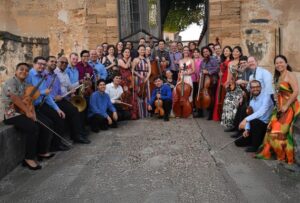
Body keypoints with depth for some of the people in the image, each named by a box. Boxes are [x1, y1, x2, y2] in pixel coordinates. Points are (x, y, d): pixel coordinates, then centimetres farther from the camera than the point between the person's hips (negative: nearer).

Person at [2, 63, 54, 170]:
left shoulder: (25, 84, 15)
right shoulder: (10, 82, -10)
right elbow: (15, 99, -23)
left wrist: (32, 112, -11)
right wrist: (27, 111, -26)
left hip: (25, 112, 9)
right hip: (12, 114, -8)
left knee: (47, 123, -4)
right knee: (33, 127, -30)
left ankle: (42, 151, 8)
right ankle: (29, 158, -18)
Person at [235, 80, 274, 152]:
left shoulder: (266, 97, -16)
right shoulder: (252, 101, 9)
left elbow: (261, 112, -31)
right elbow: (251, 115, 10)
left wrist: (246, 119, -37)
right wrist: (247, 129, -4)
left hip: (266, 125, -8)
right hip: (257, 126, 8)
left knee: (254, 121, -38)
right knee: (239, 142, 6)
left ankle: (255, 146, -18)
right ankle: (260, 140, 21)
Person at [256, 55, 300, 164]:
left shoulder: (290, 75, -12)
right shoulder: (279, 77, 15)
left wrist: (286, 106, -20)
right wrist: (278, 105, 1)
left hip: (289, 108, -8)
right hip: (281, 107, 8)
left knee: (281, 132, -4)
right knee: (272, 130, 8)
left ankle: (286, 156, 12)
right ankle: (267, 152, 20)